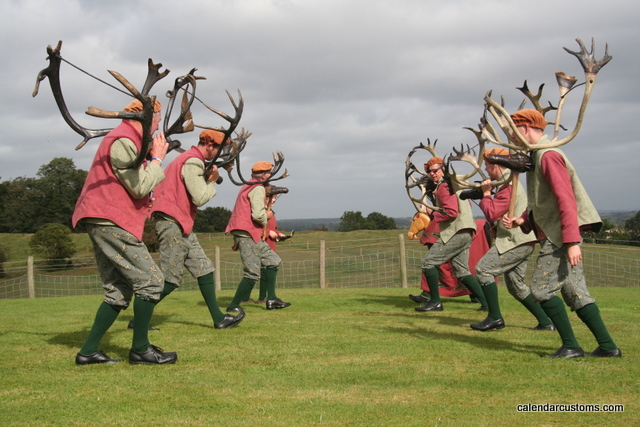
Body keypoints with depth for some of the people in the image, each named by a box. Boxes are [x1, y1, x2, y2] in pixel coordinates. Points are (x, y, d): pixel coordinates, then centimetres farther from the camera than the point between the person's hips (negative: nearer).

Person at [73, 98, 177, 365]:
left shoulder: (127, 140, 22)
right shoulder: (123, 141, -12)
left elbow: (136, 185, 17)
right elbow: (140, 187, -17)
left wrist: (152, 158, 5)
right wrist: (157, 158, -6)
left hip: (103, 222, 11)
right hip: (111, 221, -11)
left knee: (119, 291, 11)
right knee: (150, 280, -9)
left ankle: (88, 351, 13)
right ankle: (140, 350, -1)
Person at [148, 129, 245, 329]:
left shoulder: (186, 158, 21)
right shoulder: (193, 161, -13)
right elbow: (200, 198, -19)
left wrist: (207, 178, 5)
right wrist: (212, 181, -3)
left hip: (181, 224, 11)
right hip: (172, 222, -11)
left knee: (204, 269, 8)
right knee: (170, 279, -7)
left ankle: (218, 318, 8)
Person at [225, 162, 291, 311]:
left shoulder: (247, 187, 21)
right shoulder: (258, 189, -11)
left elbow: (241, 211, 22)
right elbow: (258, 215, -22)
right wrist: (267, 216, -1)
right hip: (247, 234, -11)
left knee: (273, 260, 13)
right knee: (253, 273, -9)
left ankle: (271, 299, 10)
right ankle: (233, 306, -4)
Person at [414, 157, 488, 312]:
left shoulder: (444, 186, -9)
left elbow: (451, 212, -19)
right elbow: (467, 205, 30)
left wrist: (432, 214, -7)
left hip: (455, 233, -10)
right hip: (466, 233, 10)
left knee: (428, 263, -4)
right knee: (462, 271, 11)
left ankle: (435, 302, -2)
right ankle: (486, 302, 4)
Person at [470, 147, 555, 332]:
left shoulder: (508, 185, -16)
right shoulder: (511, 182, 18)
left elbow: (492, 214, -20)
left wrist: (486, 193, -8)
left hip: (516, 242, -10)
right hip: (522, 241, 10)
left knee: (483, 270, -10)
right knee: (515, 284, 13)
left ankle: (495, 318, -7)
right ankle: (545, 322, 13)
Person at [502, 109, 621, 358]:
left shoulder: (548, 155, -13)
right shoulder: (536, 157, 17)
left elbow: (566, 200, -21)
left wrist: (572, 241, -25)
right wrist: (522, 220, 6)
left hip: (560, 237, -10)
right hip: (554, 236, 10)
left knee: (542, 290, -7)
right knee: (576, 293, 10)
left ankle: (571, 346, 0)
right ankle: (607, 346, 13)